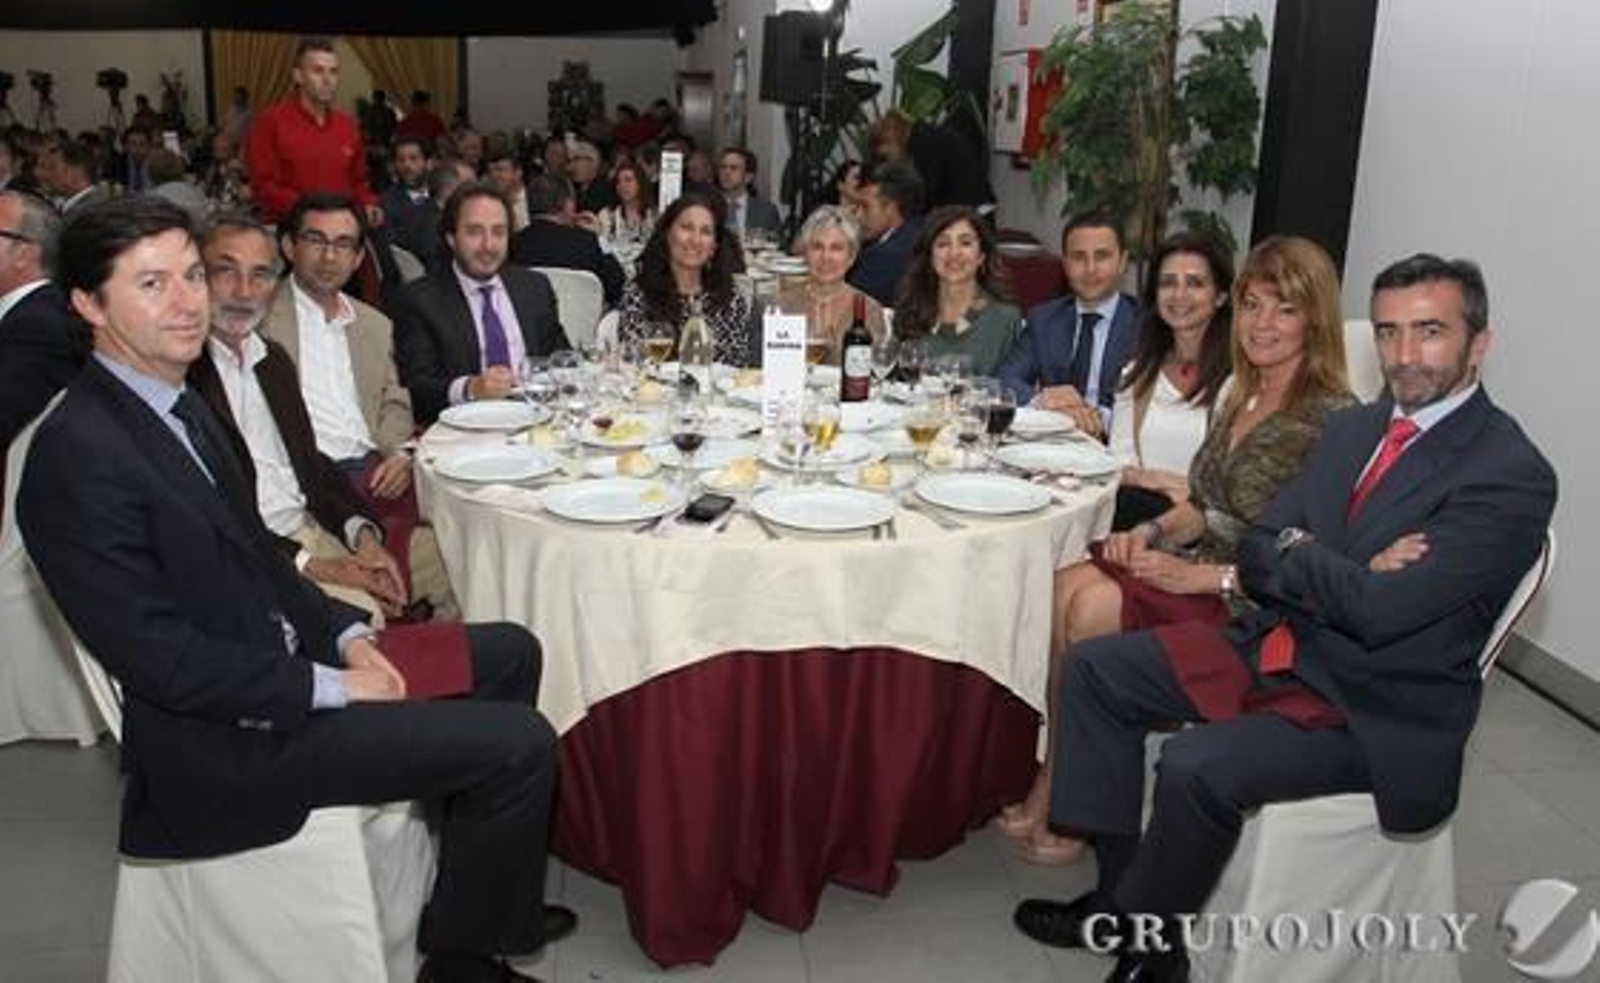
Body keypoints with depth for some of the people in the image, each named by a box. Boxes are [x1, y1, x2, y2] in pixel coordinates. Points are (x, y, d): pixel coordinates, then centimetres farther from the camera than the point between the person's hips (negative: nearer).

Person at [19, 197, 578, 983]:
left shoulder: (178, 406, 6)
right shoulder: (79, 454, -23)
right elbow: (155, 656, -23)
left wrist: (348, 637, 0)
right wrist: (331, 687, -17)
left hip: (278, 653, 10)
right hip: (226, 740, -10)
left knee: (510, 652, 14)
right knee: (519, 742, -13)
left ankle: (481, 883, 26)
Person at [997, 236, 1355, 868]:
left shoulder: (1333, 419, -14)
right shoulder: (1237, 395, 12)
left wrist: (1202, 577, -20)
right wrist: (1152, 531, -2)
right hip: (1200, 569, 7)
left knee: (1092, 611, -25)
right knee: (1064, 587, -19)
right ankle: (1052, 788, -14)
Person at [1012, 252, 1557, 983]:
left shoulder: (1512, 475, -16)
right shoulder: (1352, 428, 9)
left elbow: (1381, 609, -25)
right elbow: (1258, 554, 5)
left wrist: (1293, 552, -8)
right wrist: (1345, 573, -14)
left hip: (1376, 710, -8)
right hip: (1276, 648, 8)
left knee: (1196, 765, -28)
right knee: (1095, 669, 2)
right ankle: (1121, 886, 7)